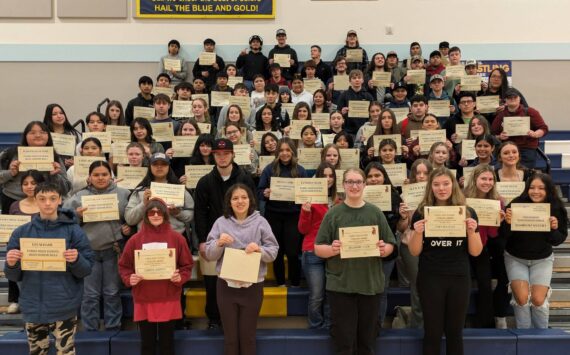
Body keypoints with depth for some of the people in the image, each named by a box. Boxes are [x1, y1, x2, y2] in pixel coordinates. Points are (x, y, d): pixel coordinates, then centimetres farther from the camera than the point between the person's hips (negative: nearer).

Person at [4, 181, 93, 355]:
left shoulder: (74, 231, -2)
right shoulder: (21, 233, 4)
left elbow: (87, 270, -2)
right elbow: (14, 276, 7)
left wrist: (76, 260, -22)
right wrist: (11, 265, -14)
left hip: (65, 308, -2)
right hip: (33, 308, 3)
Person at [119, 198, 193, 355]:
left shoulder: (177, 238, 0)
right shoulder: (135, 239, 1)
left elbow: (187, 265, 4)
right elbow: (124, 266, 6)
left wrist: (180, 277, -14)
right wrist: (129, 279, -12)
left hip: (169, 301, 0)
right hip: (143, 301, 1)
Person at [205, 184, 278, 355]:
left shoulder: (260, 222, 0)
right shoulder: (221, 222, 2)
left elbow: (273, 252, -2)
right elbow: (209, 255, 1)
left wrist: (260, 249, -21)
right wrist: (219, 243, -18)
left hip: (252, 287, -1)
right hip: (226, 286, 1)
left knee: (248, 336, 12)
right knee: (230, 335, 12)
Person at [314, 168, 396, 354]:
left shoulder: (375, 213, 4)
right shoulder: (333, 213, -1)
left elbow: (390, 245, 7)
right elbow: (318, 248, -1)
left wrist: (384, 250, -14)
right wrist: (332, 250, -21)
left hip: (371, 284, 2)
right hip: (340, 285, -2)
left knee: (367, 339, 12)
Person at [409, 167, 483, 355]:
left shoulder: (467, 212, 1)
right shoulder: (421, 213, -4)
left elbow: (475, 252, 2)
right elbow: (414, 252, -2)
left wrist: (471, 230, -15)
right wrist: (417, 232, -20)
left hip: (459, 278, 2)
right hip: (430, 278, -1)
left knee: (455, 332, 11)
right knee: (432, 332, 5)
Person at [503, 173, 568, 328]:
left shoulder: (556, 209, -12)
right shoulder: (516, 204, -19)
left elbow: (558, 240, -5)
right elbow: (504, 235, -15)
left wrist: (554, 229, -27)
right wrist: (507, 223, -36)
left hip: (542, 260, 1)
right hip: (515, 258, -1)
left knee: (538, 299, -10)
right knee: (522, 297, -14)